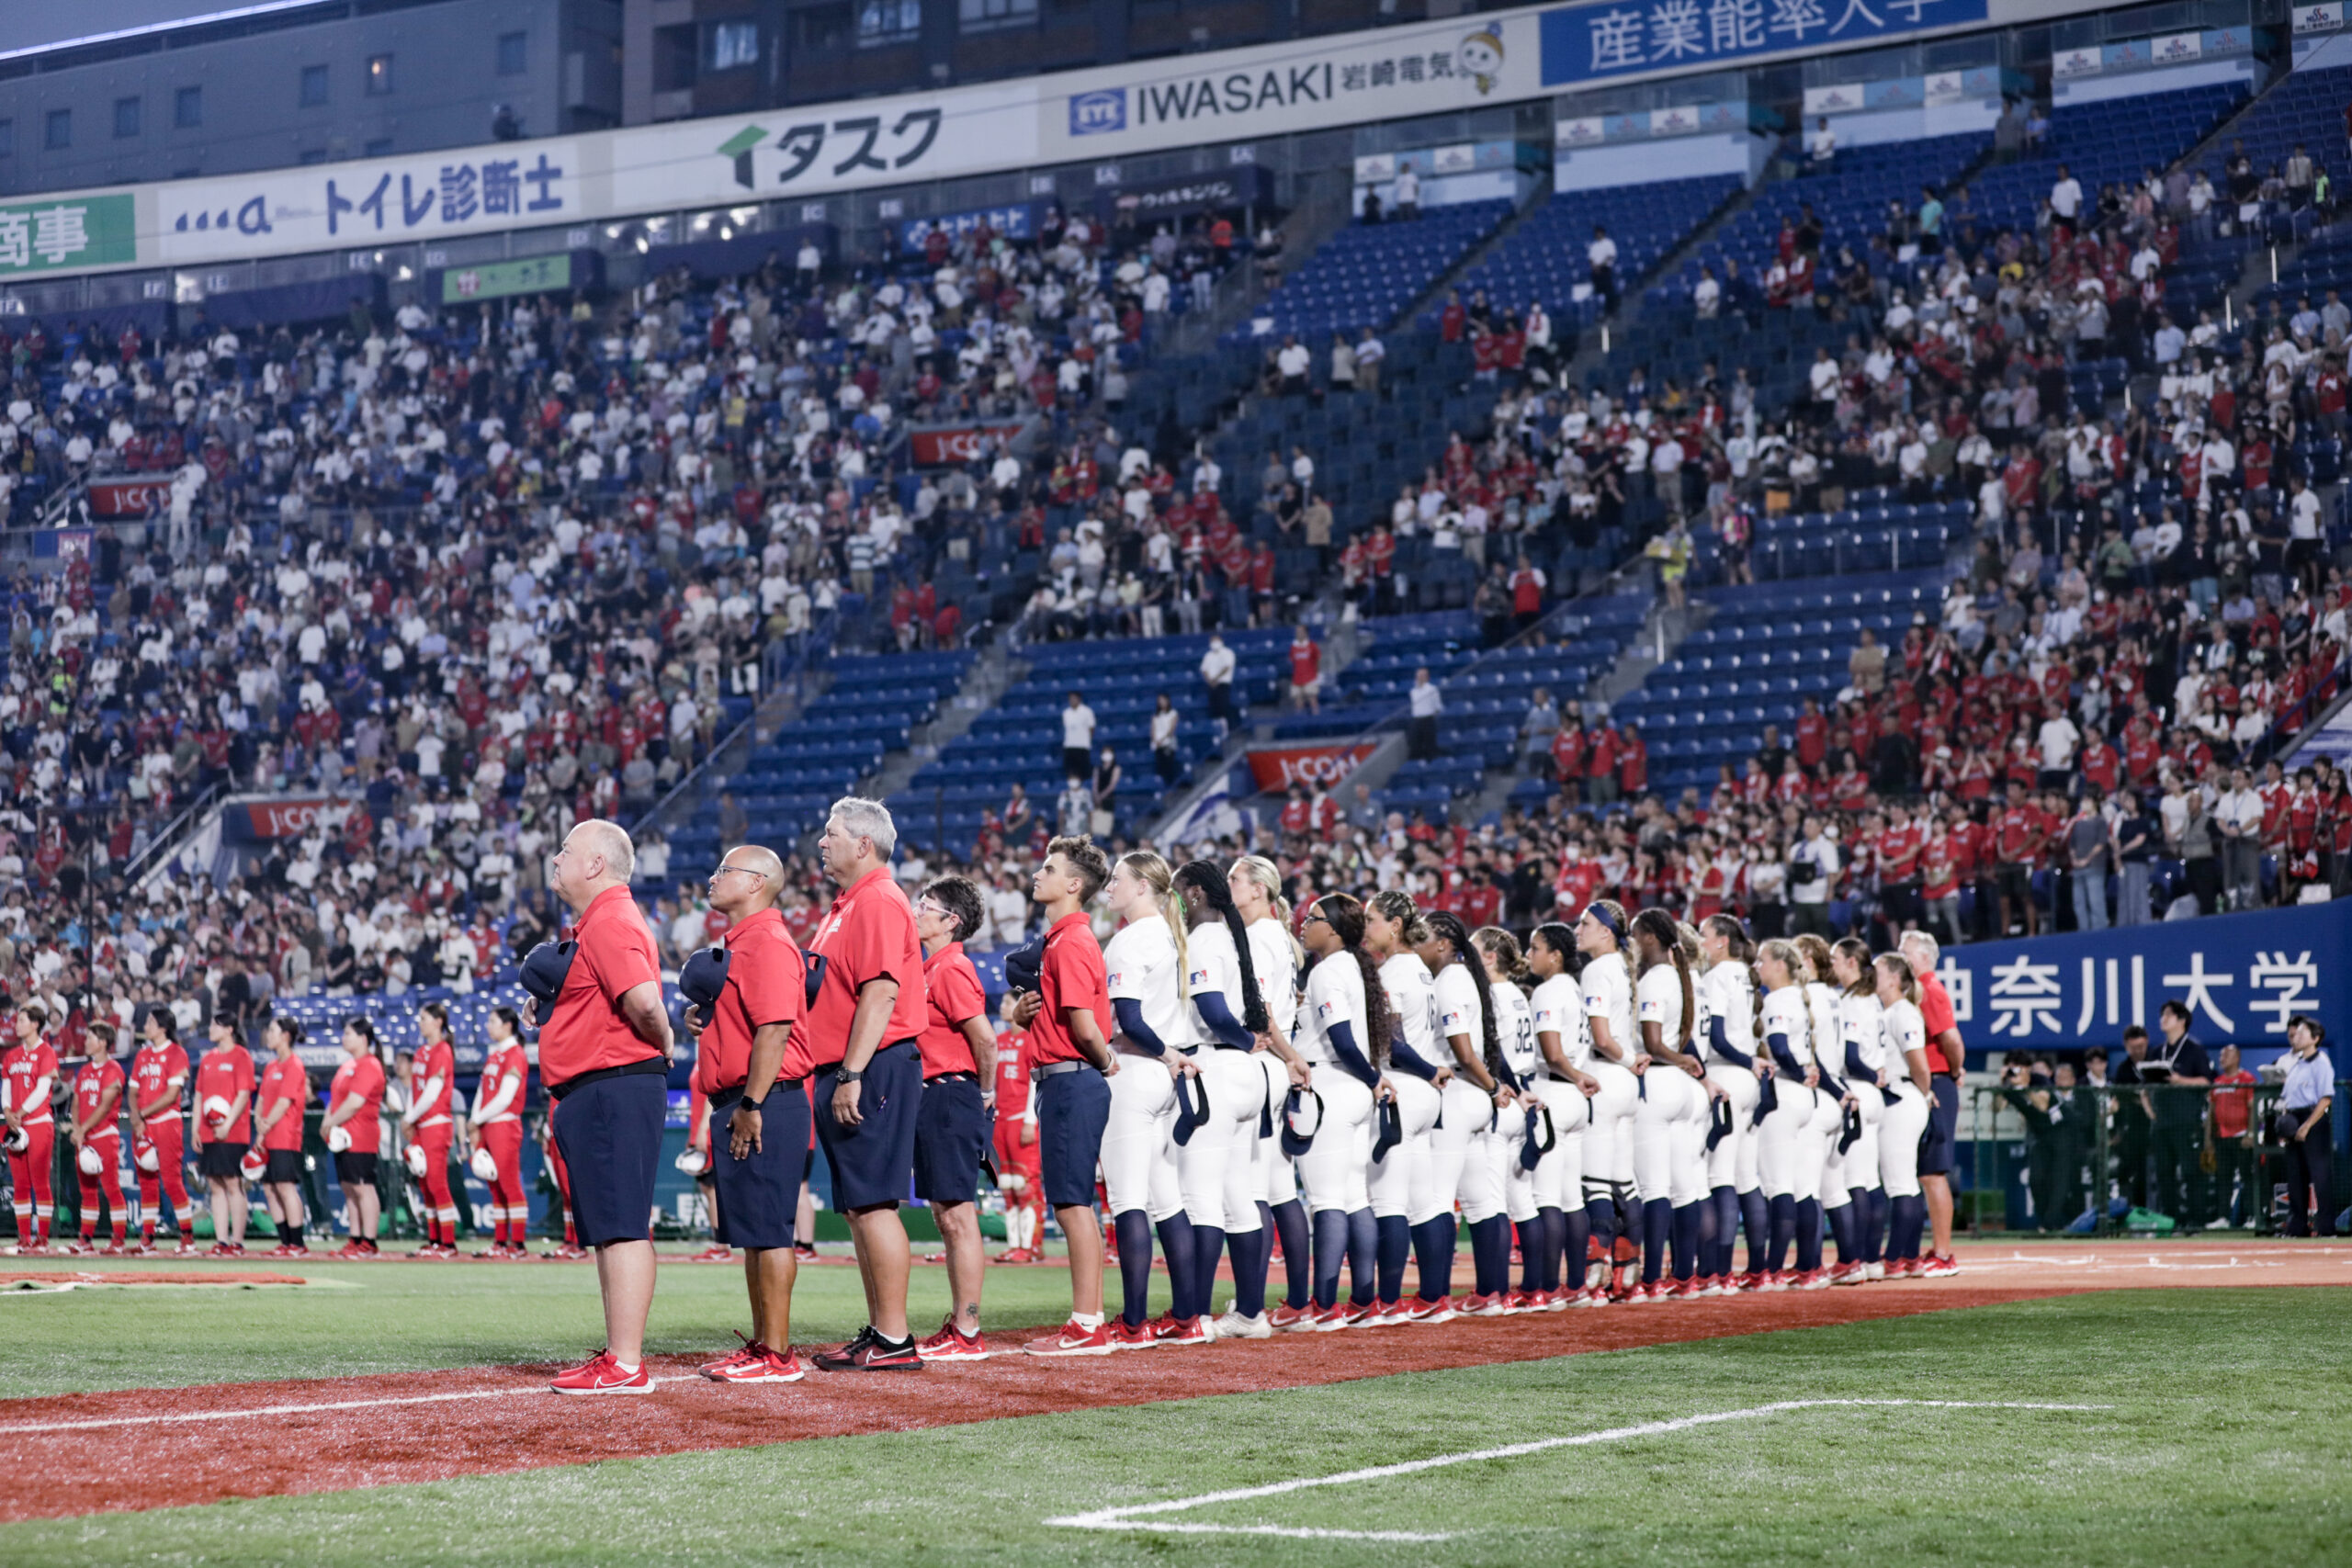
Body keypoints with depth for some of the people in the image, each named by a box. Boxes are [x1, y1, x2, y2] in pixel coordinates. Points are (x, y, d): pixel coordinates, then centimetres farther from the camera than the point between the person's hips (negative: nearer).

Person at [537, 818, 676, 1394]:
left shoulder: (611, 922, -14)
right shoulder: (596, 923, 20)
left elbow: (645, 1001, -27)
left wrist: (661, 1043, -8)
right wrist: (548, 999, 15)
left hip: (612, 1089, -11)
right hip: (597, 1097, 11)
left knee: (621, 1227, -12)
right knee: (607, 1230, 13)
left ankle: (626, 1365, -15)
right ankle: (618, 1355, 17)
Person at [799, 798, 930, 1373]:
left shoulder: (879, 901, -11)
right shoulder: (846, 905, 21)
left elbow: (881, 993, -20)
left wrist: (852, 1076, -24)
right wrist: (831, 1077, 20)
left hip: (874, 1071, -11)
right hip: (845, 1075, 11)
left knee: (873, 1203, -12)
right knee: (858, 1207, 11)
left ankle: (895, 1341, -12)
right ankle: (877, 1333, 14)